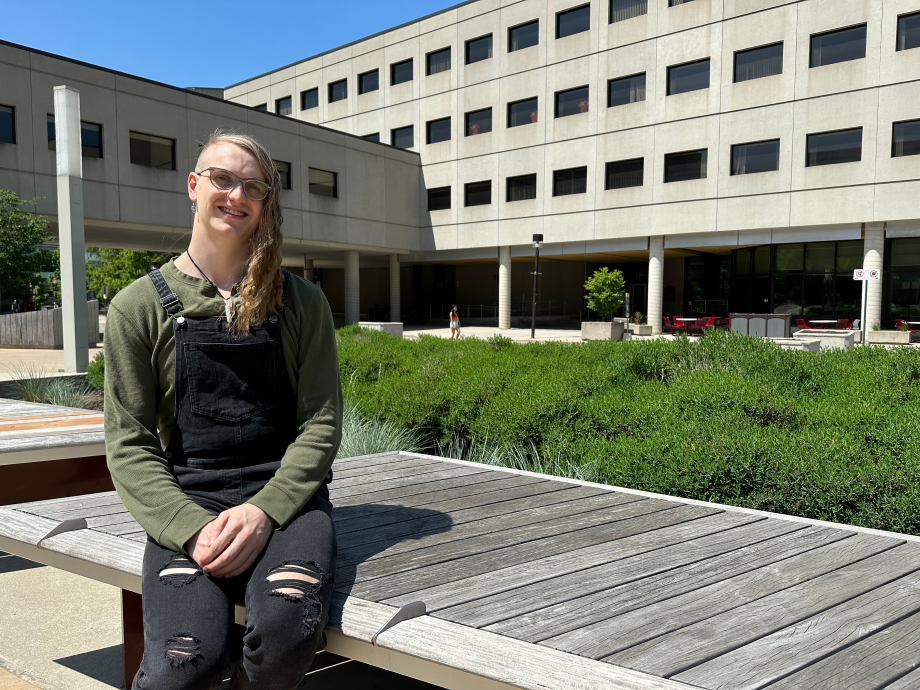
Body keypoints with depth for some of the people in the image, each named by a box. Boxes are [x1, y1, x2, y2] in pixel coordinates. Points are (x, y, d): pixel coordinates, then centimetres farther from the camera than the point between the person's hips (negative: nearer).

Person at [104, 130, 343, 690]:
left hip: (284, 496, 1)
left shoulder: (301, 302, 7)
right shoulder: (140, 306, 6)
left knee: (290, 627, -29)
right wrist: (192, 527, -14)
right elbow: (130, 444, 2)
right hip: (186, 504, 0)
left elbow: (321, 423, 3)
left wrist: (264, 510, -13)